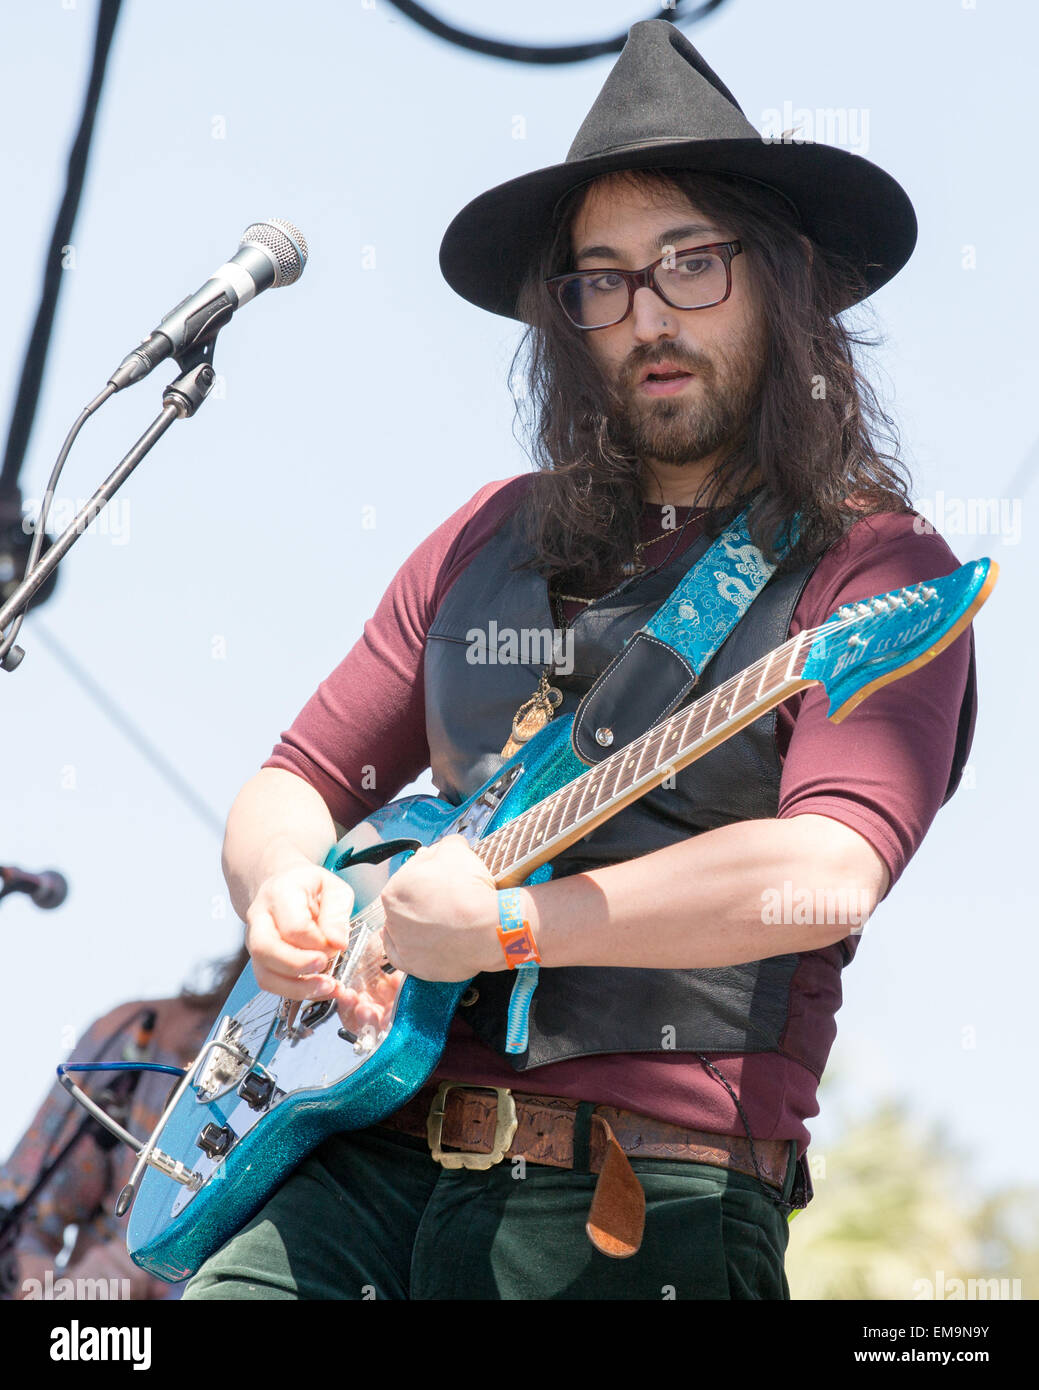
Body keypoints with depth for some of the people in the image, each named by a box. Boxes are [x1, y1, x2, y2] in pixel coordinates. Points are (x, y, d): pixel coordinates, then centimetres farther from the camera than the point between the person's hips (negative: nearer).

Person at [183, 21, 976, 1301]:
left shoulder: (875, 570, 0)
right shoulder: (491, 543, 18)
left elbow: (829, 873, -16)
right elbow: (296, 781, 23)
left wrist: (510, 921, -13)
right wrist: (282, 893, 1)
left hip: (644, 1207, -4)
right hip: (373, 1162, 5)